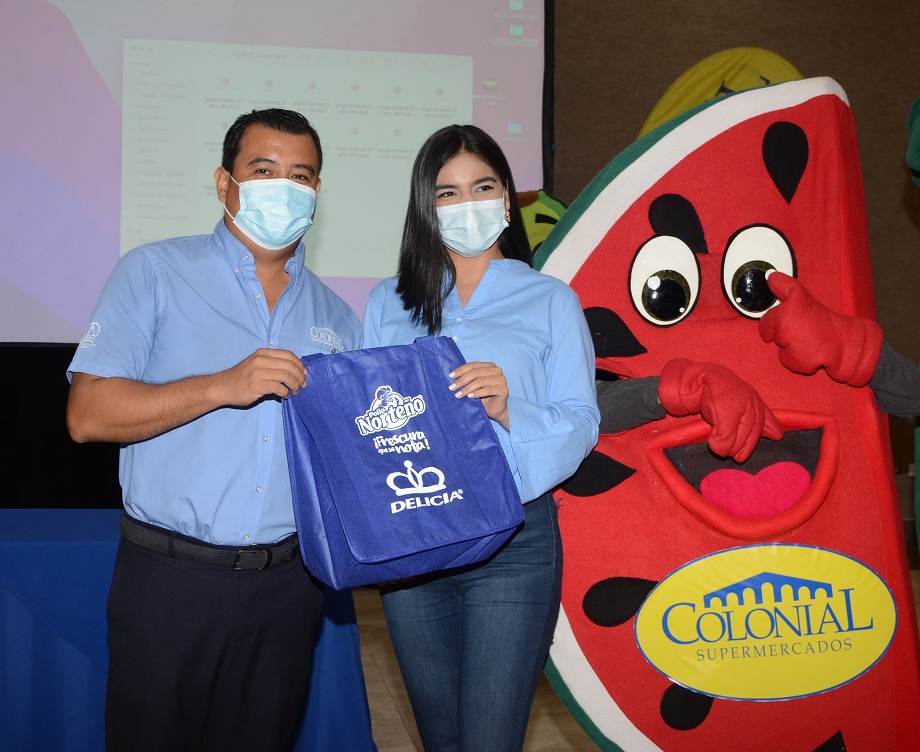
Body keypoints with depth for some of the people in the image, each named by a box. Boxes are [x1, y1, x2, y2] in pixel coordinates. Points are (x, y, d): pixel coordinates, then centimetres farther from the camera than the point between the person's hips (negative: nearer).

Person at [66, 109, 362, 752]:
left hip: (287, 584, 4)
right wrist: (223, 387, -19)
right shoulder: (155, 274, -1)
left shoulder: (336, 317, 11)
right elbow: (88, 415, -11)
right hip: (170, 578, -3)